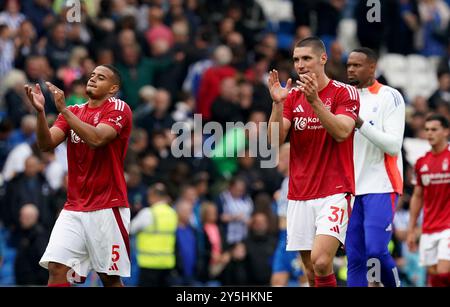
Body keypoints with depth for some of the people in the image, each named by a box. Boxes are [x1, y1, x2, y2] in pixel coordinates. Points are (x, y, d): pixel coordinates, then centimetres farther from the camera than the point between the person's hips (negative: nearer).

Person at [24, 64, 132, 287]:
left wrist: (63, 110, -22)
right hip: (74, 208, 4)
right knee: (56, 268, -11)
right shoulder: (73, 112, 13)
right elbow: (46, 144, 0)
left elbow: (97, 139, -21)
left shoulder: (118, 109, -3)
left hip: (108, 207, -4)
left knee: (109, 277, 0)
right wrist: (40, 111, -16)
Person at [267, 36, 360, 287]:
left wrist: (315, 101, -26)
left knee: (321, 261, -22)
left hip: (334, 193, -5)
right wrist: (277, 103, -13)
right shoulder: (292, 97, 11)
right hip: (299, 196, 5)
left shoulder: (345, 93, -3)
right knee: (311, 270, 6)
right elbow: (276, 140, 1)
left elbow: (342, 132, -18)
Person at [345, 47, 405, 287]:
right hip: (351, 188, 6)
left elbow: (394, 145, -15)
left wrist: (361, 124, -21)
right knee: (354, 258, 2)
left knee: (376, 251, -16)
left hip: (381, 187, -6)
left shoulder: (389, 97, -5)